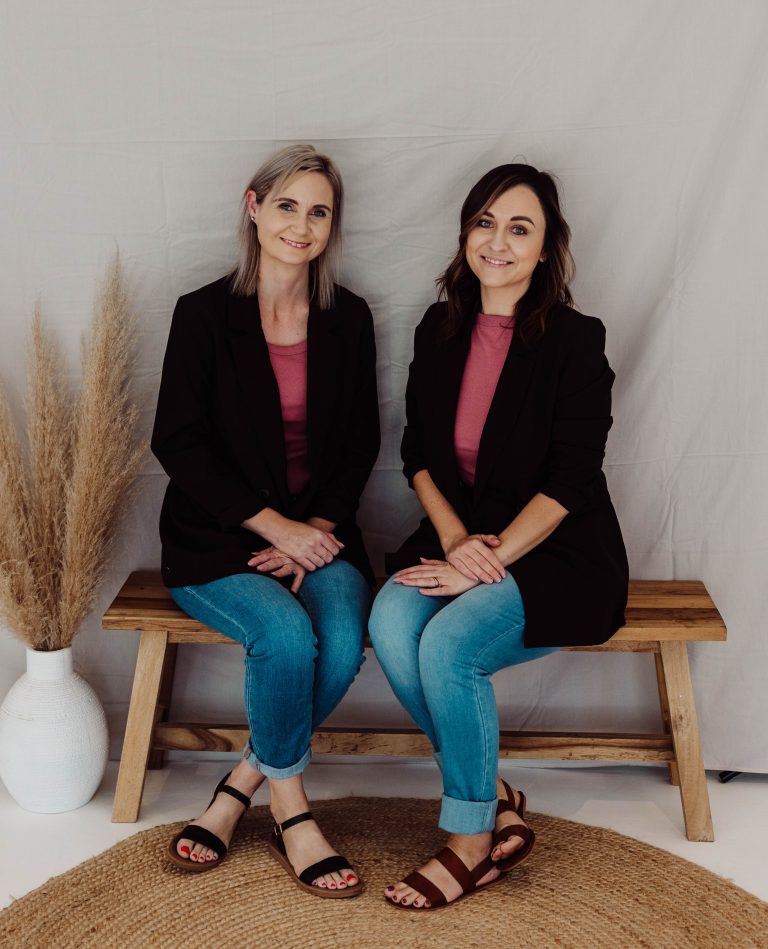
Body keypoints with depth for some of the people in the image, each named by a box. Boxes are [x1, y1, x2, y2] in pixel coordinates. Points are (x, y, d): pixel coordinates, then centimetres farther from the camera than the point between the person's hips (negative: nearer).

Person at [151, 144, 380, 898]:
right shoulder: (205, 313, -3)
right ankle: (291, 814, -7)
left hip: (319, 531, 3)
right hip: (217, 539, -3)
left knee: (343, 641, -27)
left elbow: (361, 443, 10)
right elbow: (177, 444, -7)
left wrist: (319, 526, -7)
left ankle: (240, 787, -6)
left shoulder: (349, 319, 7)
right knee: (286, 634, -30)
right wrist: (275, 526, -14)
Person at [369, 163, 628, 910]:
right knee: (391, 623, -24)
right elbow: (418, 455, 7)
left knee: (448, 643, -28)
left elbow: (569, 483, -14)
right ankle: (497, 801, -7)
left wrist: (486, 563, -20)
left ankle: (472, 839, -7)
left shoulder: (574, 341, -9)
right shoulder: (439, 331, 8)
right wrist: (455, 539, -10)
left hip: (555, 555, -5)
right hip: (459, 538, 5)